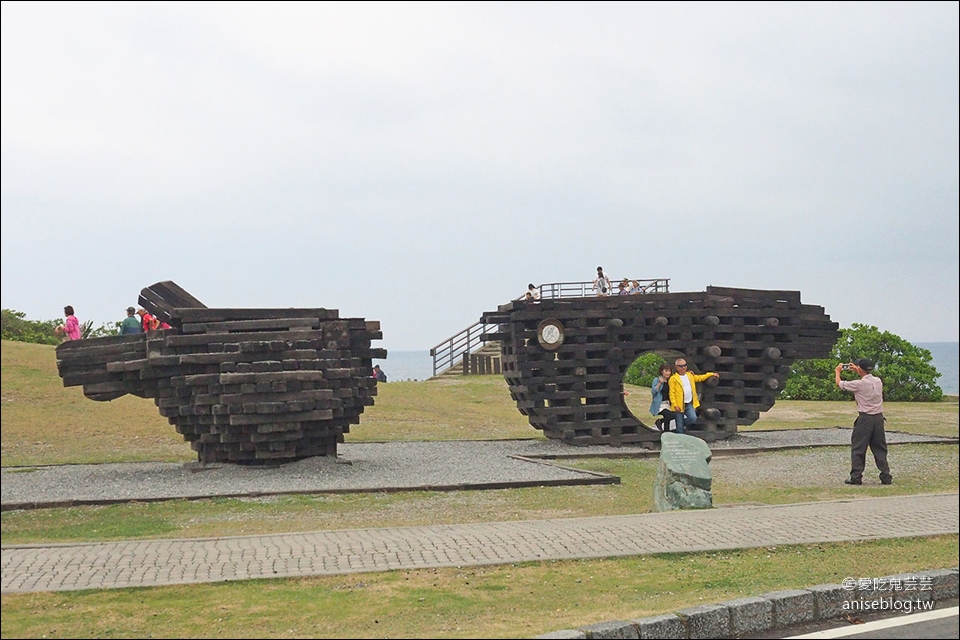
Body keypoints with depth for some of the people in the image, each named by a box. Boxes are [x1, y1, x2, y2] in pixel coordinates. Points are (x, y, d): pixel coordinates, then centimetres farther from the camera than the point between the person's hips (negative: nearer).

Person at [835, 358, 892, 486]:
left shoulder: (859, 384, -12)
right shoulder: (878, 381, 4)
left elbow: (839, 383, 2)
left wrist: (837, 371, 21)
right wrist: (856, 371, 37)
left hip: (865, 419, -5)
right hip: (878, 418, 5)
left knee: (858, 449, 3)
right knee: (880, 449, 11)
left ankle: (856, 477, 2)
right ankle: (886, 477, 8)